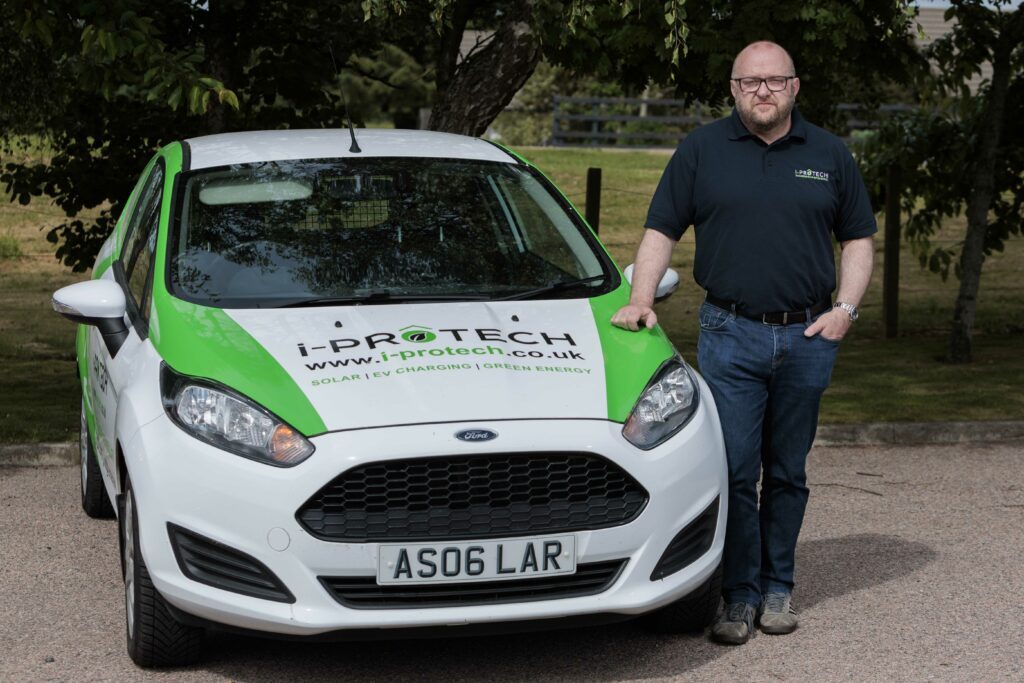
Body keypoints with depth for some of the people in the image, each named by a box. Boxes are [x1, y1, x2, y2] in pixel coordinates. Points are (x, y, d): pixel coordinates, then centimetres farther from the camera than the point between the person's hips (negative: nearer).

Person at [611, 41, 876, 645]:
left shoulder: (829, 154, 9)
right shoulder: (702, 151, 5)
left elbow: (859, 238, 13)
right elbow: (661, 232, 5)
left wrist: (846, 308, 0)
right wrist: (641, 300, -7)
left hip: (808, 336, 2)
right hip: (730, 335, -1)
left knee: (787, 474, 9)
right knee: (734, 473, -5)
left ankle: (778, 588, 20)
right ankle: (740, 595, 4)